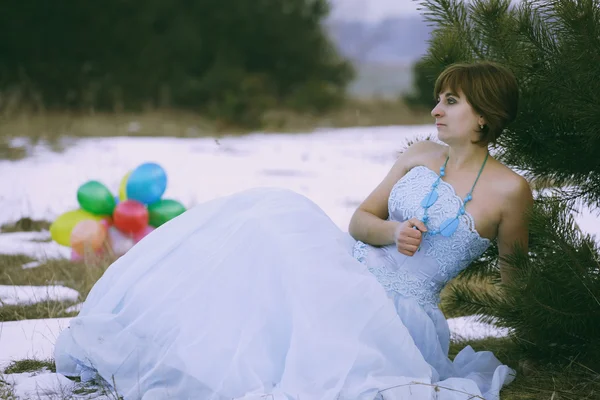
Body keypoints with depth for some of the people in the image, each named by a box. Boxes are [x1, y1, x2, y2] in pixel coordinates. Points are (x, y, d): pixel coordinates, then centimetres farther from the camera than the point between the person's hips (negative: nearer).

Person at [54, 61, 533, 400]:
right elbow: (360, 220, 10)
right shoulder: (422, 155, 10)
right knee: (276, 214, -17)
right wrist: (394, 232, -11)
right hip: (349, 269, 6)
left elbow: (516, 278, 2)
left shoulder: (509, 189, -7)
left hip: (399, 311, -6)